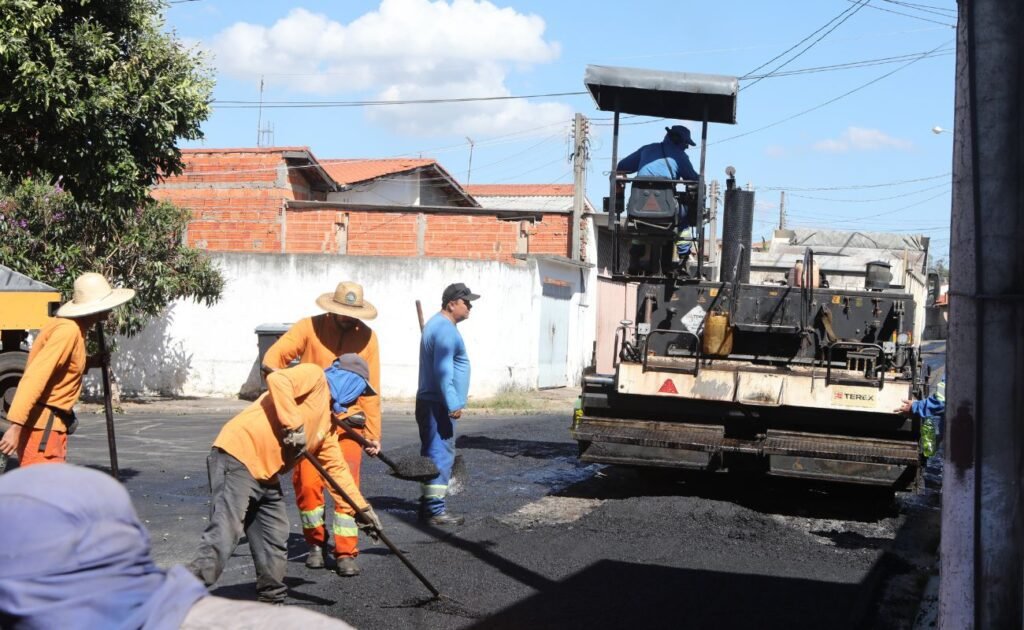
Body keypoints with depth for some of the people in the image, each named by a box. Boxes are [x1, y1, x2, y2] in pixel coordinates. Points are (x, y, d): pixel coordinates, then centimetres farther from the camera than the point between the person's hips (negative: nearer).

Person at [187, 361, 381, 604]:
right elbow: (277, 380, -21)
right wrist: (295, 426, -20)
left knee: (275, 544, 13)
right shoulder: (314, 376, -2)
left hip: (266, 476, 10)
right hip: (238, 457, -10)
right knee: (224, 536, -19)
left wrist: (362, 509, 24)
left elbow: (336, 467, 26)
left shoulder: (328, 420, 23)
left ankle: (272, 602, 27)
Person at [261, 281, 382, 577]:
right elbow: (273, 358, -10)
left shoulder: (367, 337, 0)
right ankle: (316, 543, 19)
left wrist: (373, 434, 2)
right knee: (307, 483, -1)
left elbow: (370, 390, 3)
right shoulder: (309, 327, -5)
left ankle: (346, 553, 1)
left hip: (347, 422, 1)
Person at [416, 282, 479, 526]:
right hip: (438, 405, -11)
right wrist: (453, 405, -24)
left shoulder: (437, 325, 19)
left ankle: (427, 505, 19)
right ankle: (435, 510, -10)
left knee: (433, 454, 14)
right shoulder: (445, 330, -16)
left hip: (429, 403, 11)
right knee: (441, 455, -9)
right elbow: (443, 371, -23)